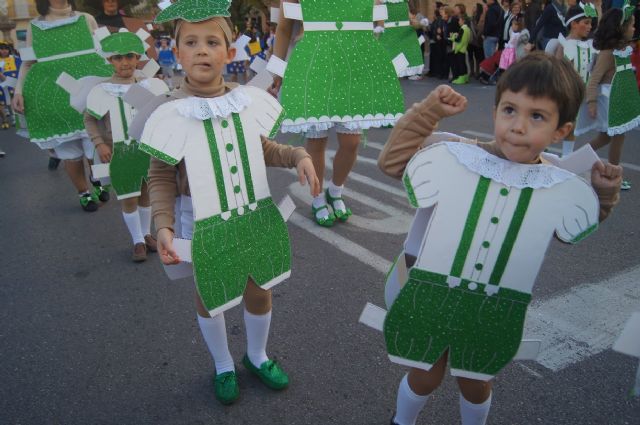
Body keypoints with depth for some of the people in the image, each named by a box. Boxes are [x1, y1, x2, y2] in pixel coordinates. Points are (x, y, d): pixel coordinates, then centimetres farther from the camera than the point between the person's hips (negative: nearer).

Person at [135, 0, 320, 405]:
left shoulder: (248, 101, -8)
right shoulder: (170, 114, -17)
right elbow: (161, 179, -10)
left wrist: (299, 155, -9)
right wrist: (164, 225, -22)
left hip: (255, 217, 3)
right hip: (203, 224, -2)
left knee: (259, 292, 18)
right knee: (210, 296, 19)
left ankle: (257, 356, 49)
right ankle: (224, 366, 47)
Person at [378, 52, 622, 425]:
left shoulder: (559, 189, -13)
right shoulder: (454, 157, -22)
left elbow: (581, 228, 5)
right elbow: (392, 161, -16)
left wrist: (604, 193, -13)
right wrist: (428, 112, -22)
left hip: (494, 312, 2)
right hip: (431, 297, -1)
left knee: (477, 384, 24)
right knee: (426, 377, 19)